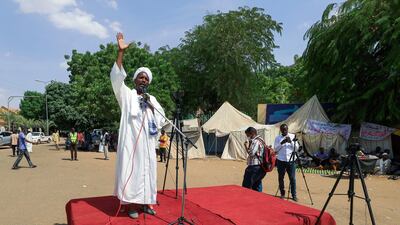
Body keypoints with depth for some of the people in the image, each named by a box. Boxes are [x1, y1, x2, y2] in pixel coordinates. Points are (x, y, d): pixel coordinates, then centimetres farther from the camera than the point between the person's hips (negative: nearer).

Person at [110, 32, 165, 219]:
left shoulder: (152, 99, 16)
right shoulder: (126, 95, 3)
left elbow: (161, 119, 12)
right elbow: (116, 77, -13)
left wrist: (151, 106, -6)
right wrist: (121, 52, -20)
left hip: (147, 143, 4)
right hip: (131, 141, -4)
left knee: (147, 171, 8)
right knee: (130, 171, -4)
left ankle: (146, 202, 19)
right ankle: (131, 204, 7)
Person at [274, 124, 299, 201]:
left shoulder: (292, 136, 4)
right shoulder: (278, 138, 4)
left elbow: (297, 147, -1)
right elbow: (275, 149, -2)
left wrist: (291, 142, -16)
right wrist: (281, 143, -18)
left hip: (291, 160, -1)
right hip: (281, 161, 1)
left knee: (292, 178, 1)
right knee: (281, 178, 7)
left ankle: (294, 195, 11)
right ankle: (282, 194, 21)